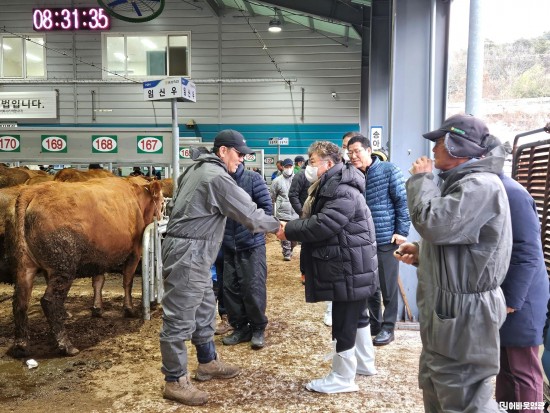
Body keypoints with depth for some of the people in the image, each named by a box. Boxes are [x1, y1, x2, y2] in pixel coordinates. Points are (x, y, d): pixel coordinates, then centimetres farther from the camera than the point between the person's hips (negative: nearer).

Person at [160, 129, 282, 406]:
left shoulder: (197, 169, 15)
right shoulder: (217, 177, -16)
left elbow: (176, 206, 21)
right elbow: (250, 214, -14)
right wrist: (277, 226, 1)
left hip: (192, 252, 11)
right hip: (188, 252, -11)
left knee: (204, 309, 20)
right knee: (180, 318, -1)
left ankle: (208, 363, 35)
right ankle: (175, 381, 11)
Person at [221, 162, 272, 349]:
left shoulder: (252, 178, -8)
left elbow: (267, 207, -9)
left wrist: (253, 226, -13)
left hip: (252, 245, -4)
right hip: (229, 247, 4)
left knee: (253, 288, 1)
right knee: (230, 288, 8)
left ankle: (258, 329, 19)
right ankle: (240, 327, 25)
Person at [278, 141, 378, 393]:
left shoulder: (343, 192, -22)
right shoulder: (331, 187, 14)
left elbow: (322, 226, -28)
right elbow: (318, 222, 16)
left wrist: (289, 230, -18)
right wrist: (293, 228, 2)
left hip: (350, 268, -11)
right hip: (350, 266, 11)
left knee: (343, 323, -1)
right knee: (357, 316, 22)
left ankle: (342, 378, 13)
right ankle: (364, 363, 38)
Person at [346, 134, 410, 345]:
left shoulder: (389, 170, -7)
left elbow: (403, 201, -8)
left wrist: (402, 232, -12)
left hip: (386, 240, -5)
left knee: (388, 287, 7)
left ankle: (388, 328, 22)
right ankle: (374, 324, 31)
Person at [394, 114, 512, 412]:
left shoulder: (481, 185, -20)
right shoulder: (464, 181, 15)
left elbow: (434, 224, -30)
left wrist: (420, 179, -14)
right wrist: (421, 253, 6)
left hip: (464, 315, -11)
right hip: (448, 310, 11)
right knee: (435, 389, 23)